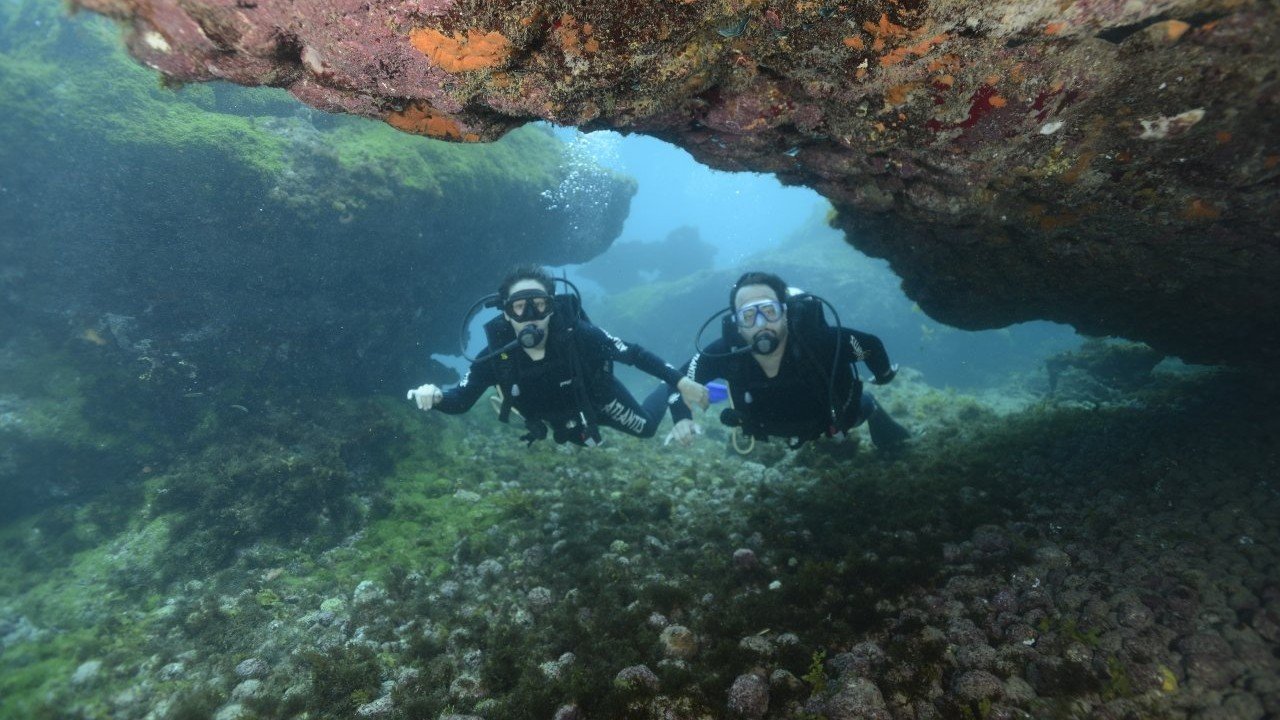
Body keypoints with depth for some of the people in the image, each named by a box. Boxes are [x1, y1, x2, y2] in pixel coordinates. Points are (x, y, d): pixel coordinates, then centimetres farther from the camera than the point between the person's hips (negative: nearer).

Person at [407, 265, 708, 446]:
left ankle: (669, 391, 48)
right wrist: (435, 397, -48)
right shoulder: (496, 355, -33)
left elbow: (633, 353, -29)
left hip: (597, 396, -2)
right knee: (586, 441, 32)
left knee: (647, 427, 20)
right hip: (560, 419, 3)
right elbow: (461, 401, -25)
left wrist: (681, 381, -30)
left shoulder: (578, 334, -39)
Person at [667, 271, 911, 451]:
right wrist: (682, 419, -41)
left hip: (833, 415, -2)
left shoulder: (817, 338, -42)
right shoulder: (725, 352, -39)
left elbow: (871, 345, -23)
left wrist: (885, 377, -4)